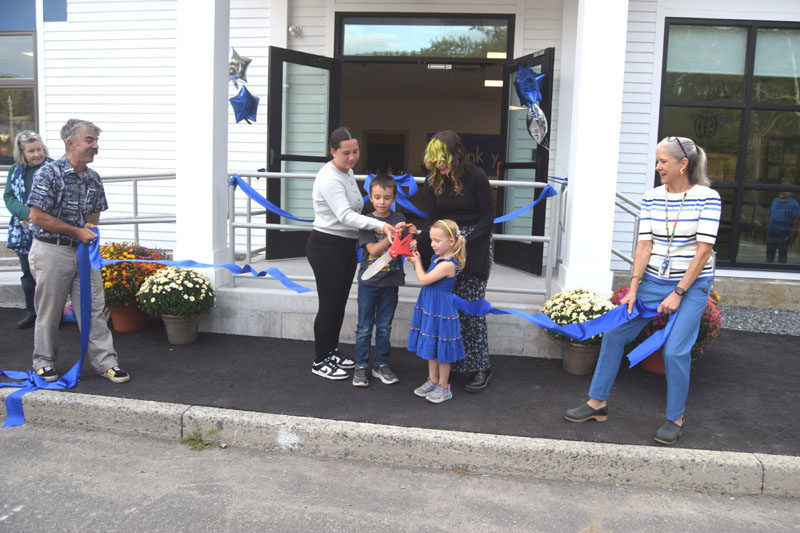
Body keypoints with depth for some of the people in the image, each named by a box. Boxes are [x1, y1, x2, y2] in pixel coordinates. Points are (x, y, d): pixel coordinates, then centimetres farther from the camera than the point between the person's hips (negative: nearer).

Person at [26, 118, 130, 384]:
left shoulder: (93, 178, 7)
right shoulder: (48, 173, -12)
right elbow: (37, 216, -15)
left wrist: (90, 230, -3)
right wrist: (76, 231, -14)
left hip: (84, 251, 5)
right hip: (51, 252, -5)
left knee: (94, 307, 5)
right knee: (49, 311, 8)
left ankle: (104, 361, 11)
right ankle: (44, 361, 25)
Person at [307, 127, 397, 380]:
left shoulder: (348, 172, 9)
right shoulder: (329, 178, -21)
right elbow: (345, 215, -33)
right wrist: (381, 225, -43)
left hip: (346, 246, 9)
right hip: (326, 247, -9)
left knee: (340, 302, 17)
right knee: (329, 305, -1)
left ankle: (332, 352, 32)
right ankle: (320, 361, 14)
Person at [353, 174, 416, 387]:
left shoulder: (399, 219, 2)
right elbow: (373, 250, -17)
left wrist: (412, 235, -16)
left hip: (391, 281, 2)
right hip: (369, 281, -2)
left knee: (385, 326, 12)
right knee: (364, 326, 6)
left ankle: (381, 365, 24)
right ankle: (361, 366, 17)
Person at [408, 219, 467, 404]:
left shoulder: (448, 264, -23)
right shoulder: (437, 258, 6)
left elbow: (424, 280, -20)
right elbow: (426, 277, 14)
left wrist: (417, 262, -5)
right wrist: (416, 262, 1)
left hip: (441, 311, -9)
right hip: (430, 308, 9)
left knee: (442, 350, 3)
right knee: (431, 347, 18)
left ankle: (443, 387, 17)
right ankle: (433, 380, 33)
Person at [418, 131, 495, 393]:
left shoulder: (476, 177, -10)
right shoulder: (432, 181, 3)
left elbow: (488, 216, -6)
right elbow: (433, 219, 5)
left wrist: (465, 241, -15)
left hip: (474, 246, -4)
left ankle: (481, 369, 4)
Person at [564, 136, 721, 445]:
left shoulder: (707, 198, -10)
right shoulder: (652, 198, 2)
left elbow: (704, 250, -14)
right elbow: (645, 244, -2)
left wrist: (678, 293, -16)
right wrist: (633, 289, -9)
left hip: (691, 284, -5)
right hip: (653, 280, 5)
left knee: (675, 350, -13)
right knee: (614, 335, 3)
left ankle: (675, 419, 10)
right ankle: (598, 403, 18)